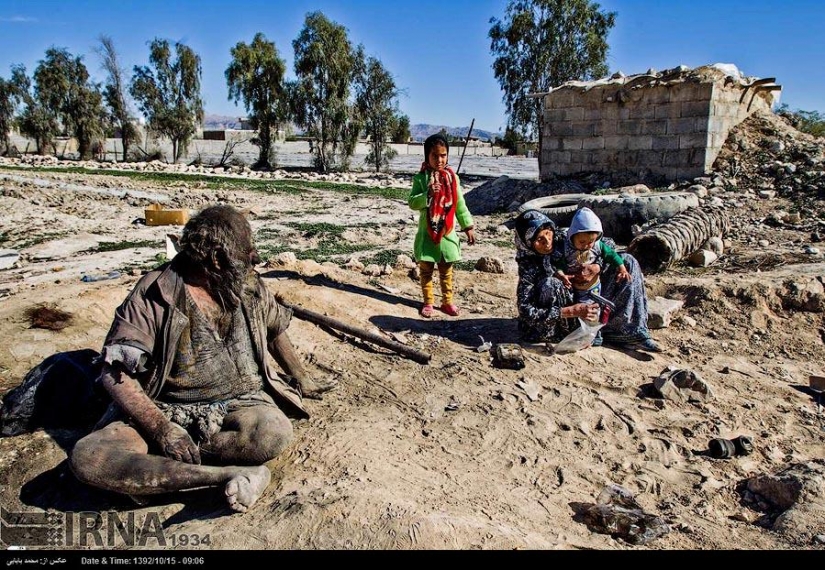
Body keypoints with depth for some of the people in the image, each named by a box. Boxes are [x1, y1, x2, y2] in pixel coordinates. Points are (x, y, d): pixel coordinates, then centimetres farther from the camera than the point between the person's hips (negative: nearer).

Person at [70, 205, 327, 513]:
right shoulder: (154, 295, -10)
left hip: (240, 403, 2)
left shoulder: (250, 285, 3)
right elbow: (115, 373, -14)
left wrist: (301, 378, 31)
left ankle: (149, 470, -20)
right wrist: (161, 428, -27)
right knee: (87, 458, -29)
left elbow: (274, 329, 23)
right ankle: (230, 473, -31)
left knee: (274, 433, -34)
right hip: (165, 410, -1)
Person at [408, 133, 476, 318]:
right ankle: (428, 302, 22)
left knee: (446, 271, 13)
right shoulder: (421, 178, -7)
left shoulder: (453, 177, 1)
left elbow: (460, 205, 6)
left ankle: (447, 301, 25)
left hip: (447, 233, 2)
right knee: (426, 270, 9)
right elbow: (412, 202, -13)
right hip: (427, 233, -2)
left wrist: (468, 227, 5)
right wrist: (428, 195, -29)